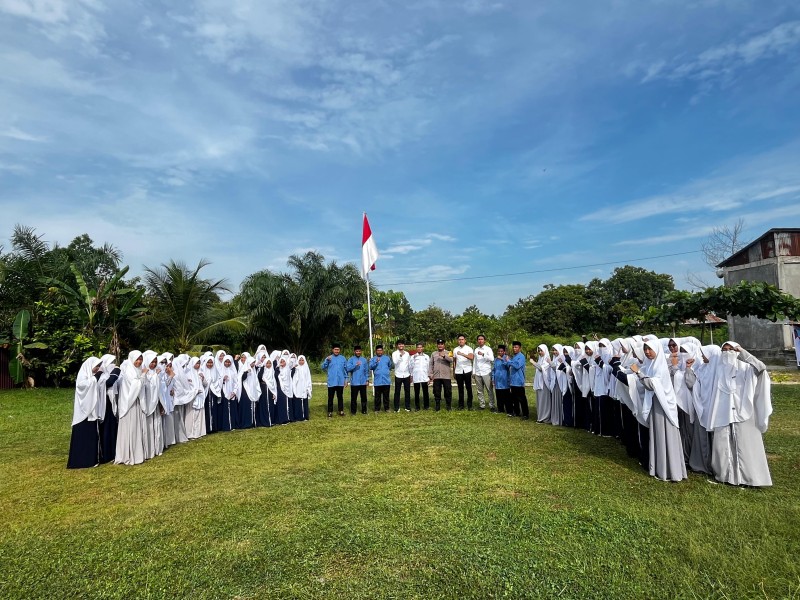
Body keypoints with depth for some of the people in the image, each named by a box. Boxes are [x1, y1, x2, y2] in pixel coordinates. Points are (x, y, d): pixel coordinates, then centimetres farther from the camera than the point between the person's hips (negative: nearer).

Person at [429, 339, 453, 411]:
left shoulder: (448, 353, 6)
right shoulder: (433, 354, 14)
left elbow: (451, 360, -14)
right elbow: (431, 365, 11)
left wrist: (444, 356, -28)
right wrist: (430, 374, 3)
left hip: (446, 376, -2)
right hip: (436, 377, 2)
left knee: (448, 392, 2)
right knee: (437, 393, 6)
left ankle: (448, 407, 14)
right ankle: (437, 408, 15)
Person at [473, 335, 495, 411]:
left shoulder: (488, 349, -1)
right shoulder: (476, 350, 13)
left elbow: (492, 359, -16)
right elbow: (474, 361, 14)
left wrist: (483, 354, -28)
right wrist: (473, 372, 10)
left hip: (486, 373, -4)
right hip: (477, 373, 4)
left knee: (489, 390, -1)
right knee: (480, 390, 8)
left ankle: (492, 406, 4)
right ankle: (481, 405, 15)